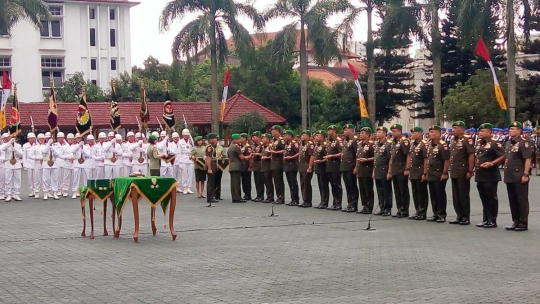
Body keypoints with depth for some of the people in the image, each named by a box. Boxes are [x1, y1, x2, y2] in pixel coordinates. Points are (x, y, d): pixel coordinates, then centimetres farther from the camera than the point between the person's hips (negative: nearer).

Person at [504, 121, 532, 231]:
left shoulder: (523, 143, -11)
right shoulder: (508, 143, 14)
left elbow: (528, 159, -15)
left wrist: (525, 174, -19)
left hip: (520, 177, -8)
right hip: (509, 177, 8)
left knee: (522, 200, -1)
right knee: (513, 200, 12)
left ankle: (523, 223, 4)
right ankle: (516, 222, 20)